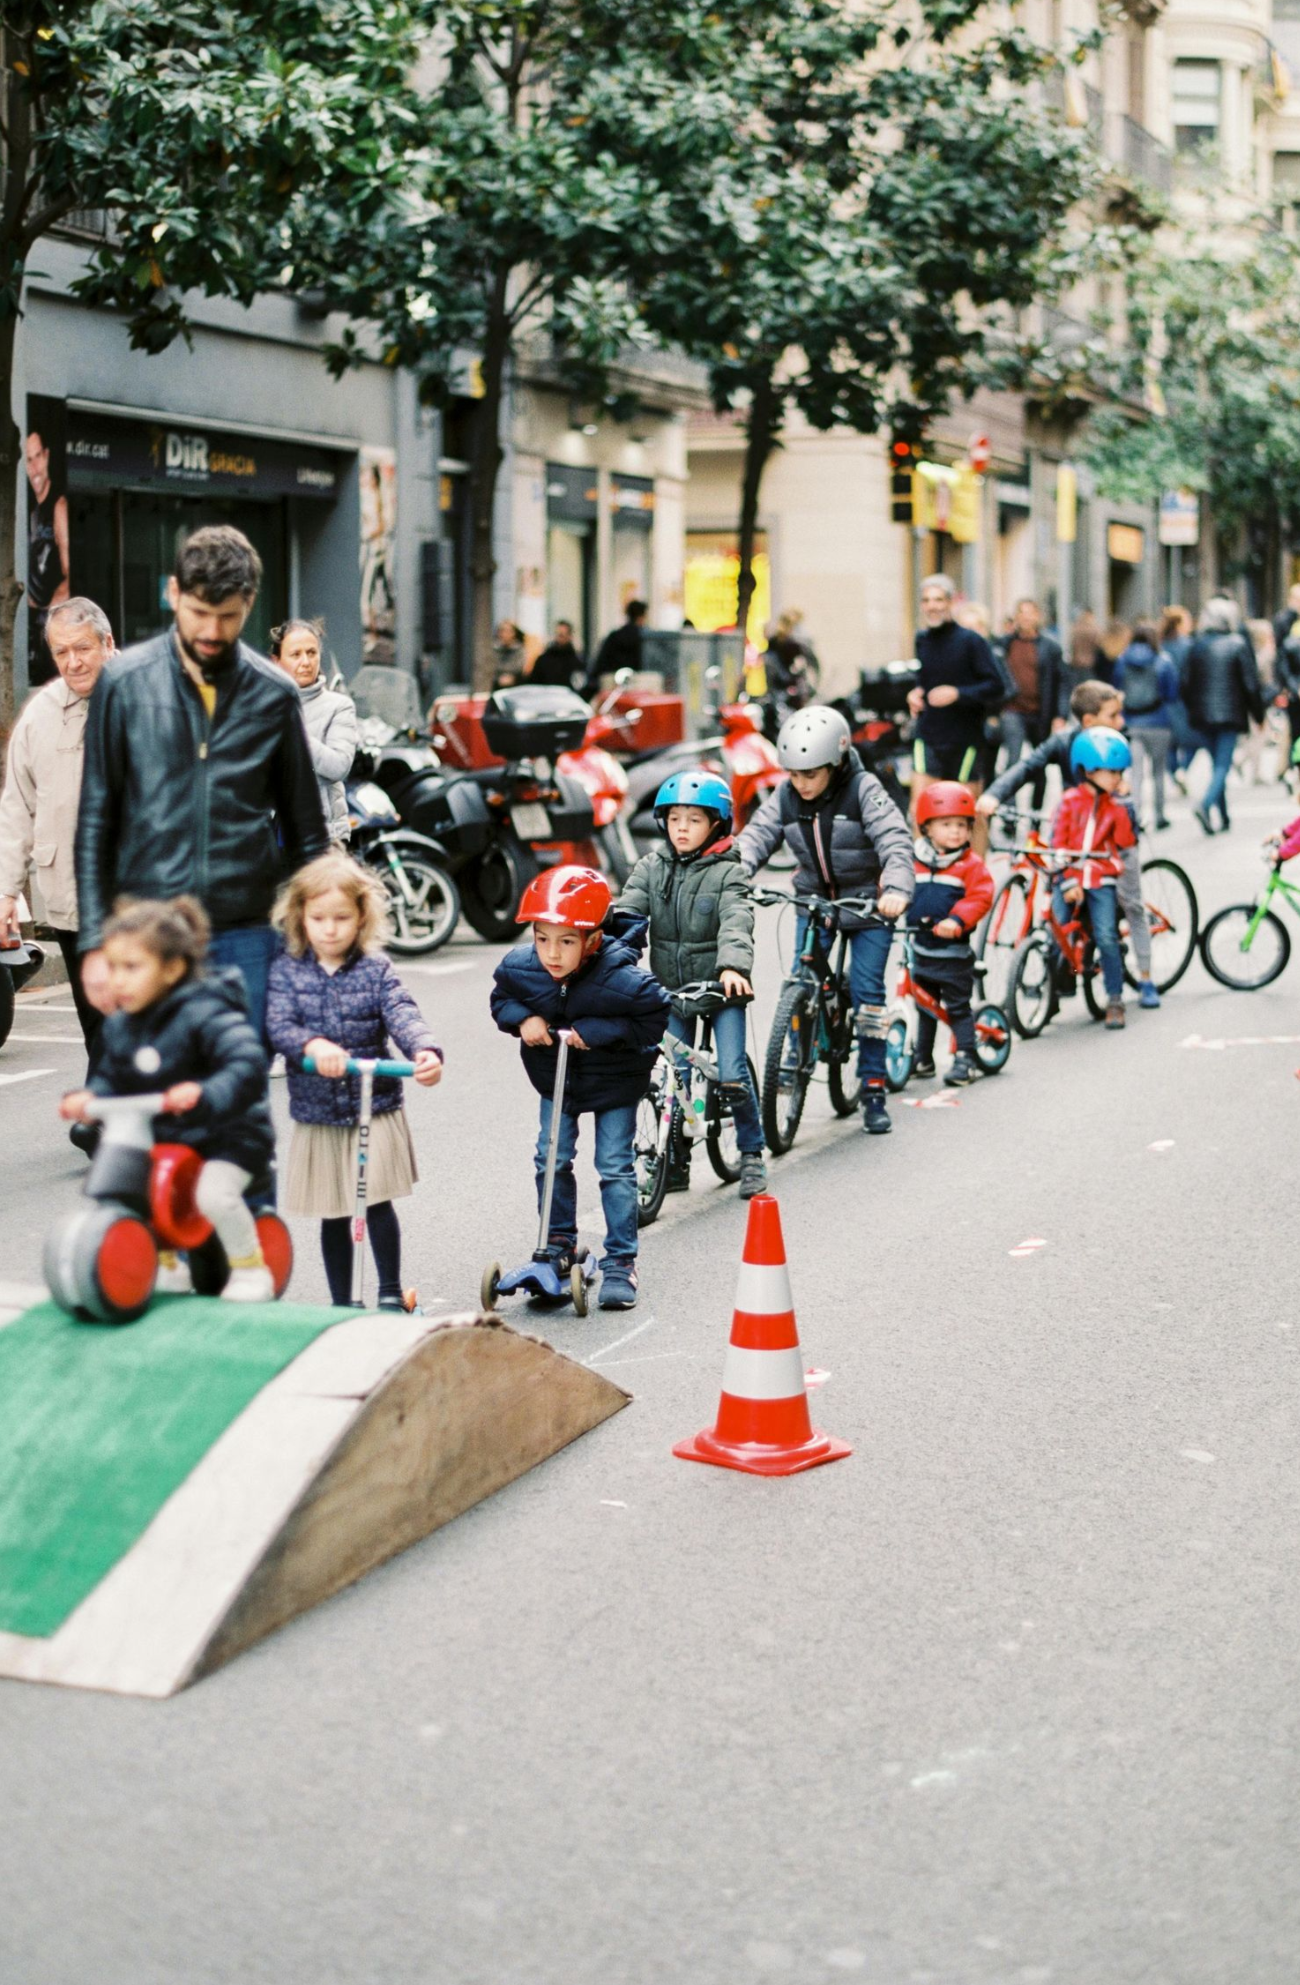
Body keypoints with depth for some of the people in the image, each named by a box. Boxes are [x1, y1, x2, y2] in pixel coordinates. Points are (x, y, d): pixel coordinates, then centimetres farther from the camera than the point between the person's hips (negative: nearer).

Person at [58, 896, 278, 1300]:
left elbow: (247, 1065, -33)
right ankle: (166, 1264, 19)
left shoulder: (205, 1015, -22)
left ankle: (251, 1270, -3)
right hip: (160, 1141, 8)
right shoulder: (118, 1026, 2)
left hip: (228, 1139, -7)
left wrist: (204, 1095, -49)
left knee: (213, 1193, -31)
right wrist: (87, 1099, -11)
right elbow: (111, 1080, 11)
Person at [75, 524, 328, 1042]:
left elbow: (306, 832, 13)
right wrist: (95, 942, -2)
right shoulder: (125, 683, 2)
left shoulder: (275, 695, 6)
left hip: (245, 940, 1)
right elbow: (94, 824, 4)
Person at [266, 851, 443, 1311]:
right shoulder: (287, 970, 0)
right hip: (316, 1113, 1)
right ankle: (341, 1303, 23)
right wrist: (312, 1045, -35)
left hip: (376, 1107, -1)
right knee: (332, 1215, 9)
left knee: (376, 1201, -8)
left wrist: (425, 1051, -37)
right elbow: (279, 1024, -13)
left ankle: (391, 1292, 10)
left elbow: (402, 1014, -15)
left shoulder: (375, 969, -1)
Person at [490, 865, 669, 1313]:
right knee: (552, 1160, 6)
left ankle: (620, 1262, 9)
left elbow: (654, 1019, -25)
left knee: (616, 1167, -1)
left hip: (614, 1081, -4)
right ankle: (559, 1244, 26)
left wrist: (595, 1031, -31)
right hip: (556, 1078, 4)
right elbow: (501, 998, -1)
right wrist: (522, 1019, -23)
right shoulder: (519, 967, -22)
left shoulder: (619, 979, -35)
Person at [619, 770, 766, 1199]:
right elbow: (626, 913, -5)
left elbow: (736, 922, -22)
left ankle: (751, 1154, 9)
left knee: (731, 1075, -11)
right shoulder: (651, 867, 3)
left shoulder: (727, 872, -7)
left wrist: (733, 966, -40)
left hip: (721, 987, -3)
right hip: (671, 987, 3)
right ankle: (676, 1160, 19)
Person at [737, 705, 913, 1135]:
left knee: (867, 990, -6)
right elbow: (757, 836, -11)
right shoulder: (785, 798, -6)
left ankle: (873, 1088, 2)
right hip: (813, 900, 4)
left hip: (867, 902, -4)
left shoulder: (864, 791, -19)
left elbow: (894, 840, -28)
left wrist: (896, 889, -46)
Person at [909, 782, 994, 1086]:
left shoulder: (970, 864, -7)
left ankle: (966, 1058, 5)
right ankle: (922, 1058, 26)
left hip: (954, 951, -4)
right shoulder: (914, 860, 3)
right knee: (924, 1006, 16)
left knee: (958, 1007, -1)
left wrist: (956, 920, -30)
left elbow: (980, 898, -17)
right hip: (922, 948, 4)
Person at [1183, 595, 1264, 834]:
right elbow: (1251, 684, -7)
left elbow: (1188, 683, 9)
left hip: (1203, 715, 4)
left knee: (1217, 764, 14)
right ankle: (1205, 804, -28)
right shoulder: (1238, 644, -8)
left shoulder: (1196, 646, 4)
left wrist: (1193, 712, 19)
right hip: (1230, 714, -4)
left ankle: (1223, 818, 16)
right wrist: (1259, 715, 3)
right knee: (1223, 765, -5)